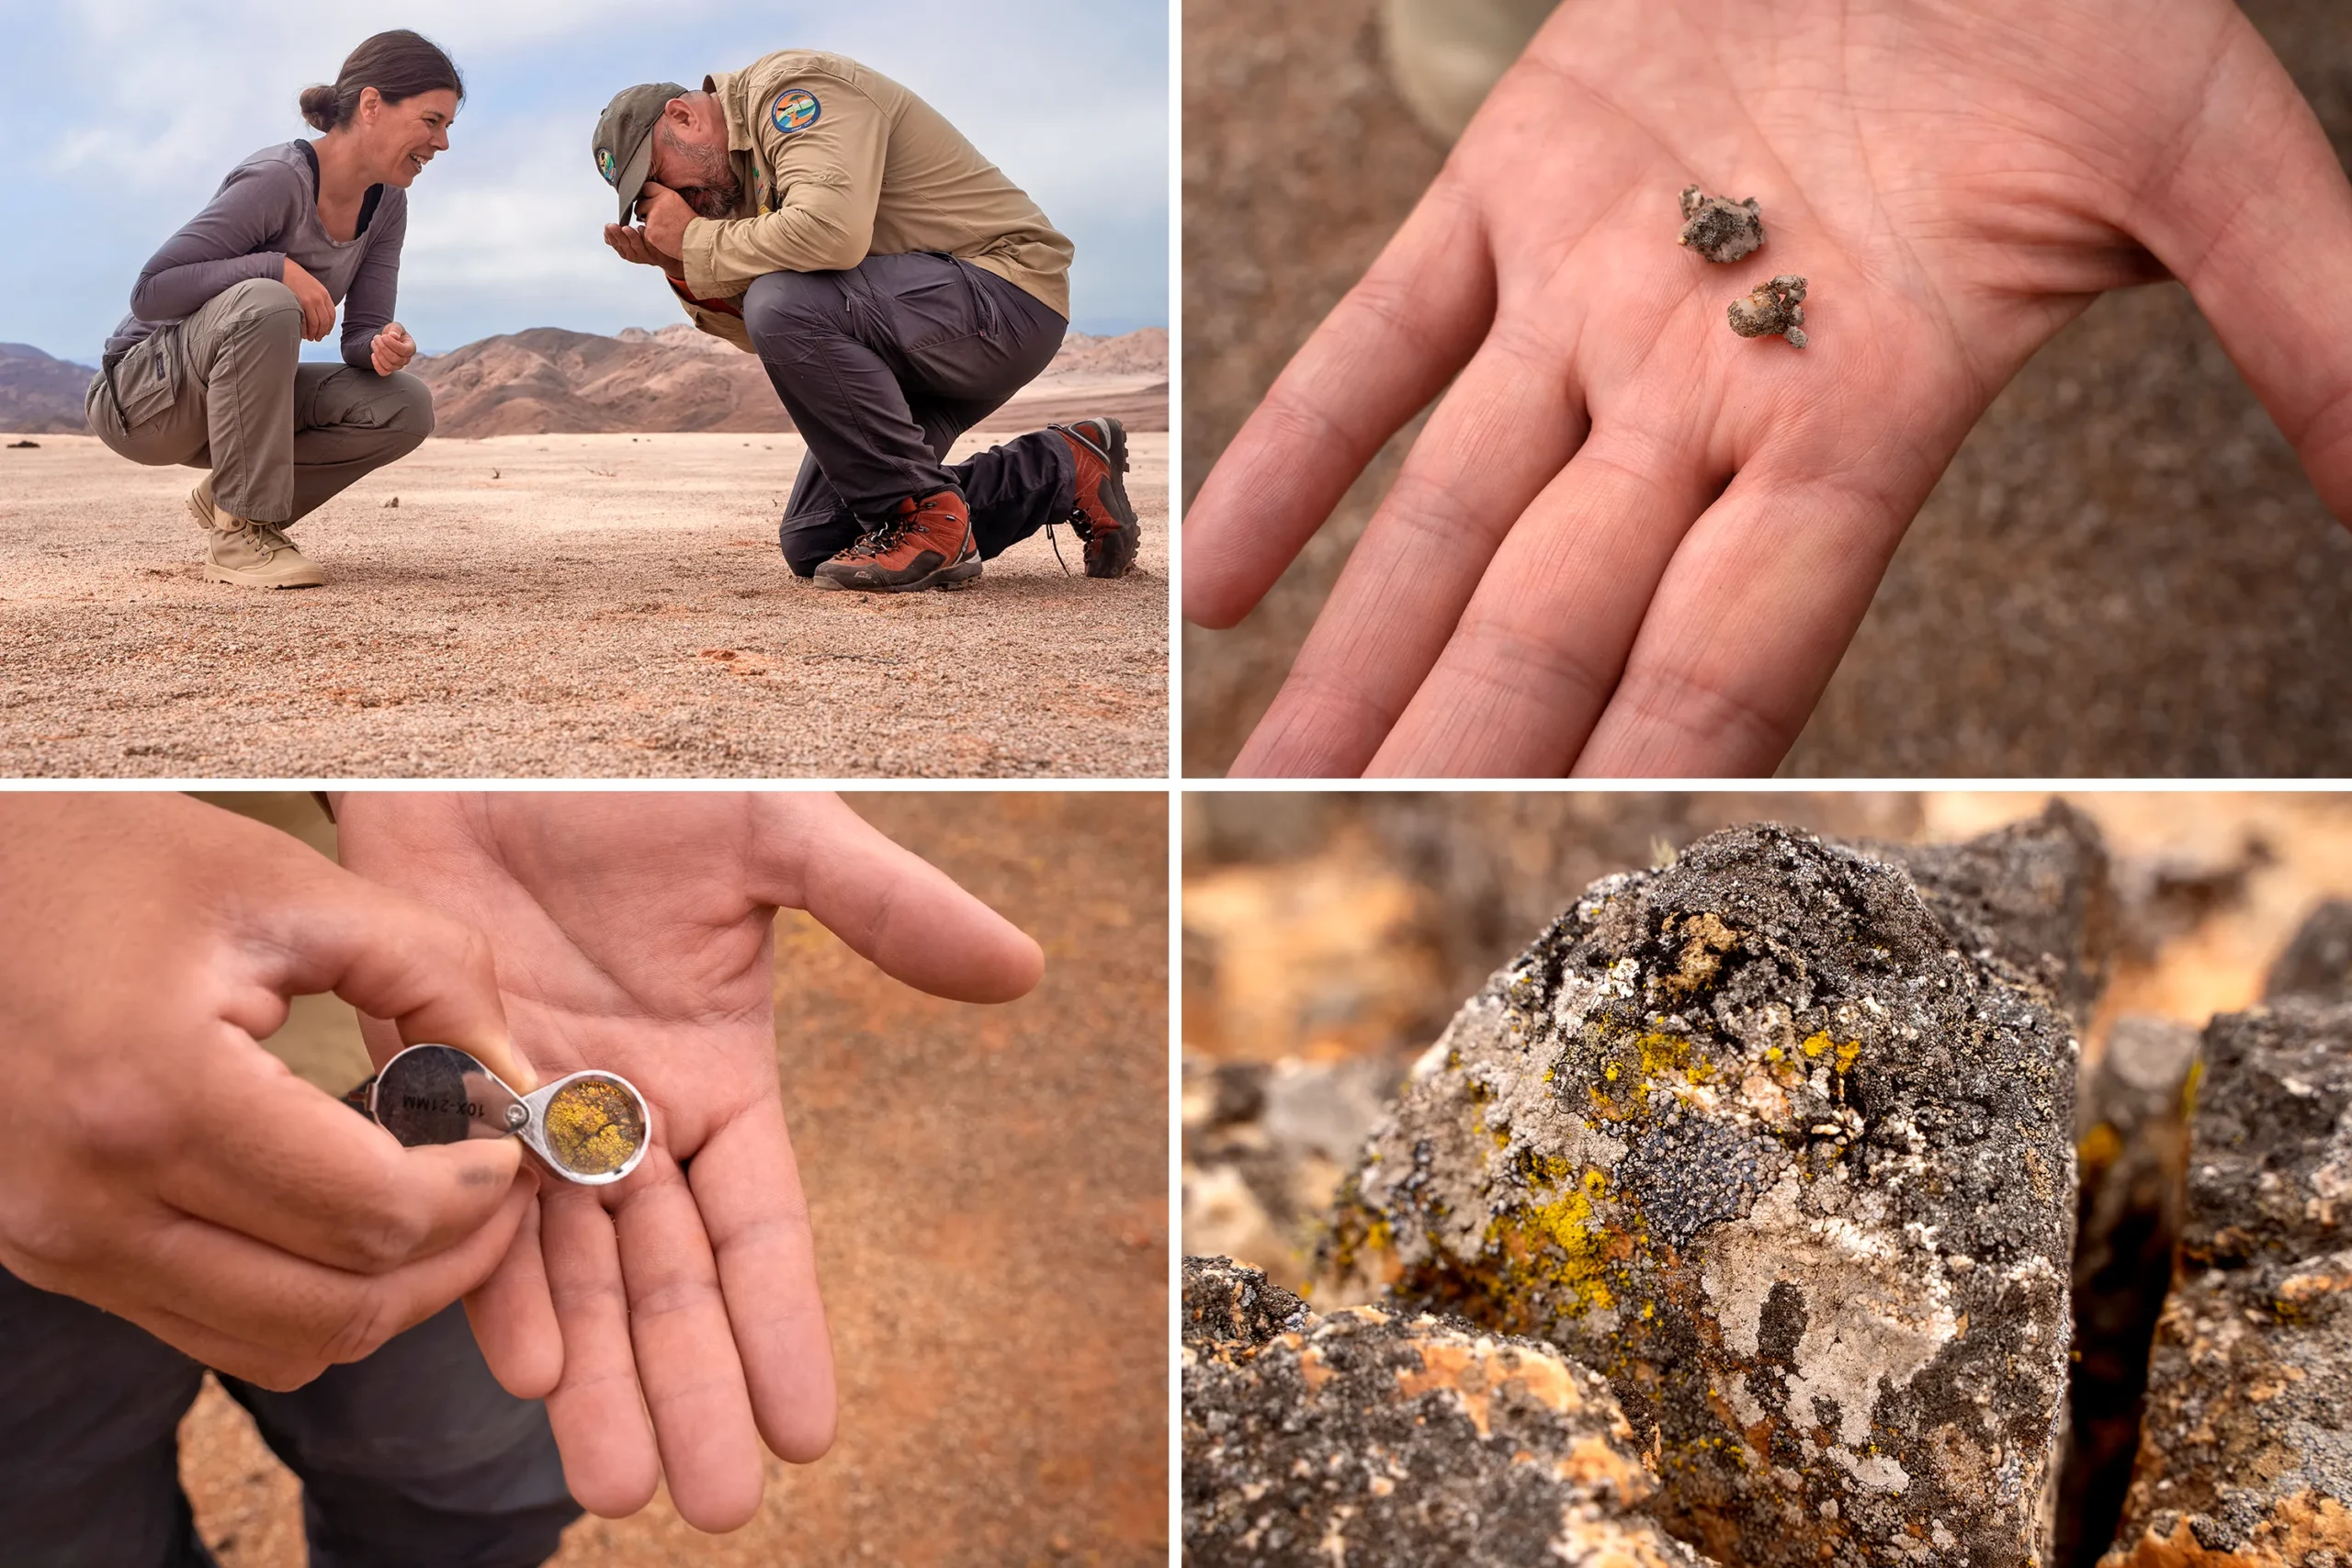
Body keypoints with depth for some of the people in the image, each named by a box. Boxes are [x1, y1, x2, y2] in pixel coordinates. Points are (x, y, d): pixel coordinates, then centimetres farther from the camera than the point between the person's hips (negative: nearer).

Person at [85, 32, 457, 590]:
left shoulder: (386, 205, -1)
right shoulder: (278, 180, -24)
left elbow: (361, 330, -3)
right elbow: (150, 292, -26)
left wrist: (383, 347, -26)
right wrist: (279, 268, -34)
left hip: (238, 397, 7)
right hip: (139, 393, -7)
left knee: (406, 407, -13)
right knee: (265, 305, -36)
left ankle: (227, 496, 4)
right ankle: (238, 533, -26)